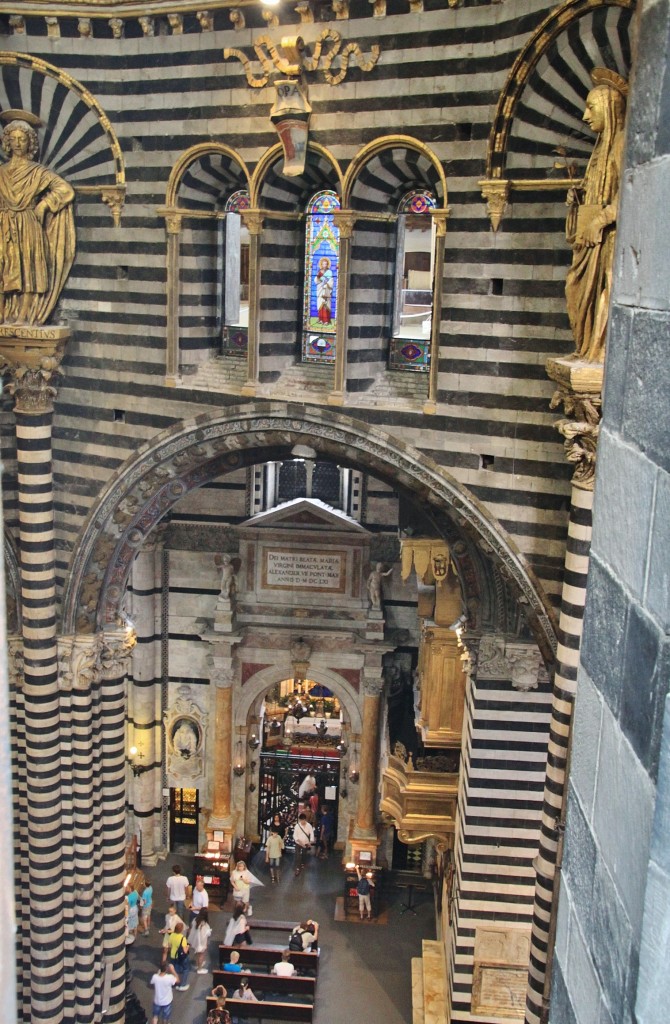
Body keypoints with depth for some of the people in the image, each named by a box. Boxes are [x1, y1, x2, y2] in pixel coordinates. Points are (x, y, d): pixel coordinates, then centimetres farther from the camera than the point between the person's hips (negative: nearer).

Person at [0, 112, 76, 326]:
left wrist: (43, 206, -6)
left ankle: (25, 315, -7)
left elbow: (65, 189, -3)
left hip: (29, 229, -3)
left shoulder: (37, 172, 4)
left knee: (28, 270, -7)